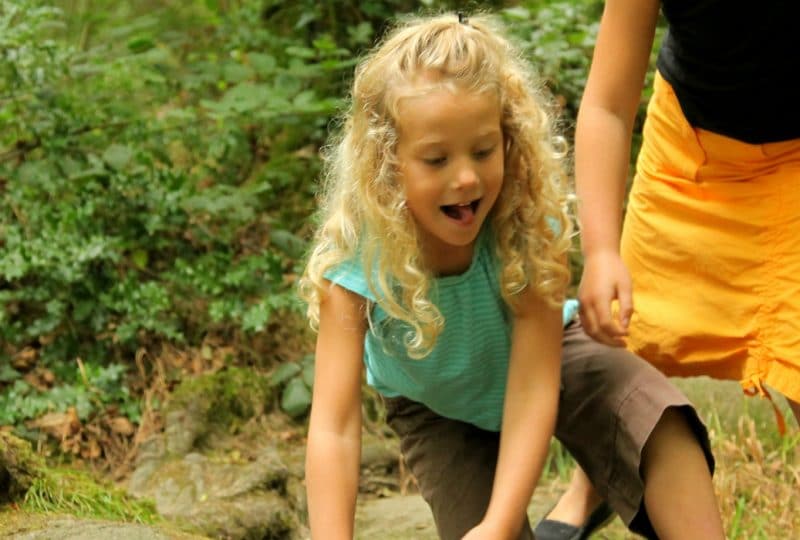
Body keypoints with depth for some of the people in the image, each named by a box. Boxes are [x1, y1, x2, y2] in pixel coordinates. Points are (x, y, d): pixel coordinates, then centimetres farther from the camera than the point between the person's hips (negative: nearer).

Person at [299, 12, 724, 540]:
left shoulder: (530, 224, -34)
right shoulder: (356, 258, -34)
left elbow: (532, 390, -35)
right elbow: (333, 428, -38)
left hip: (540, 356, 0)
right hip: (435, 403, 1)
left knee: (662, 427, -27)